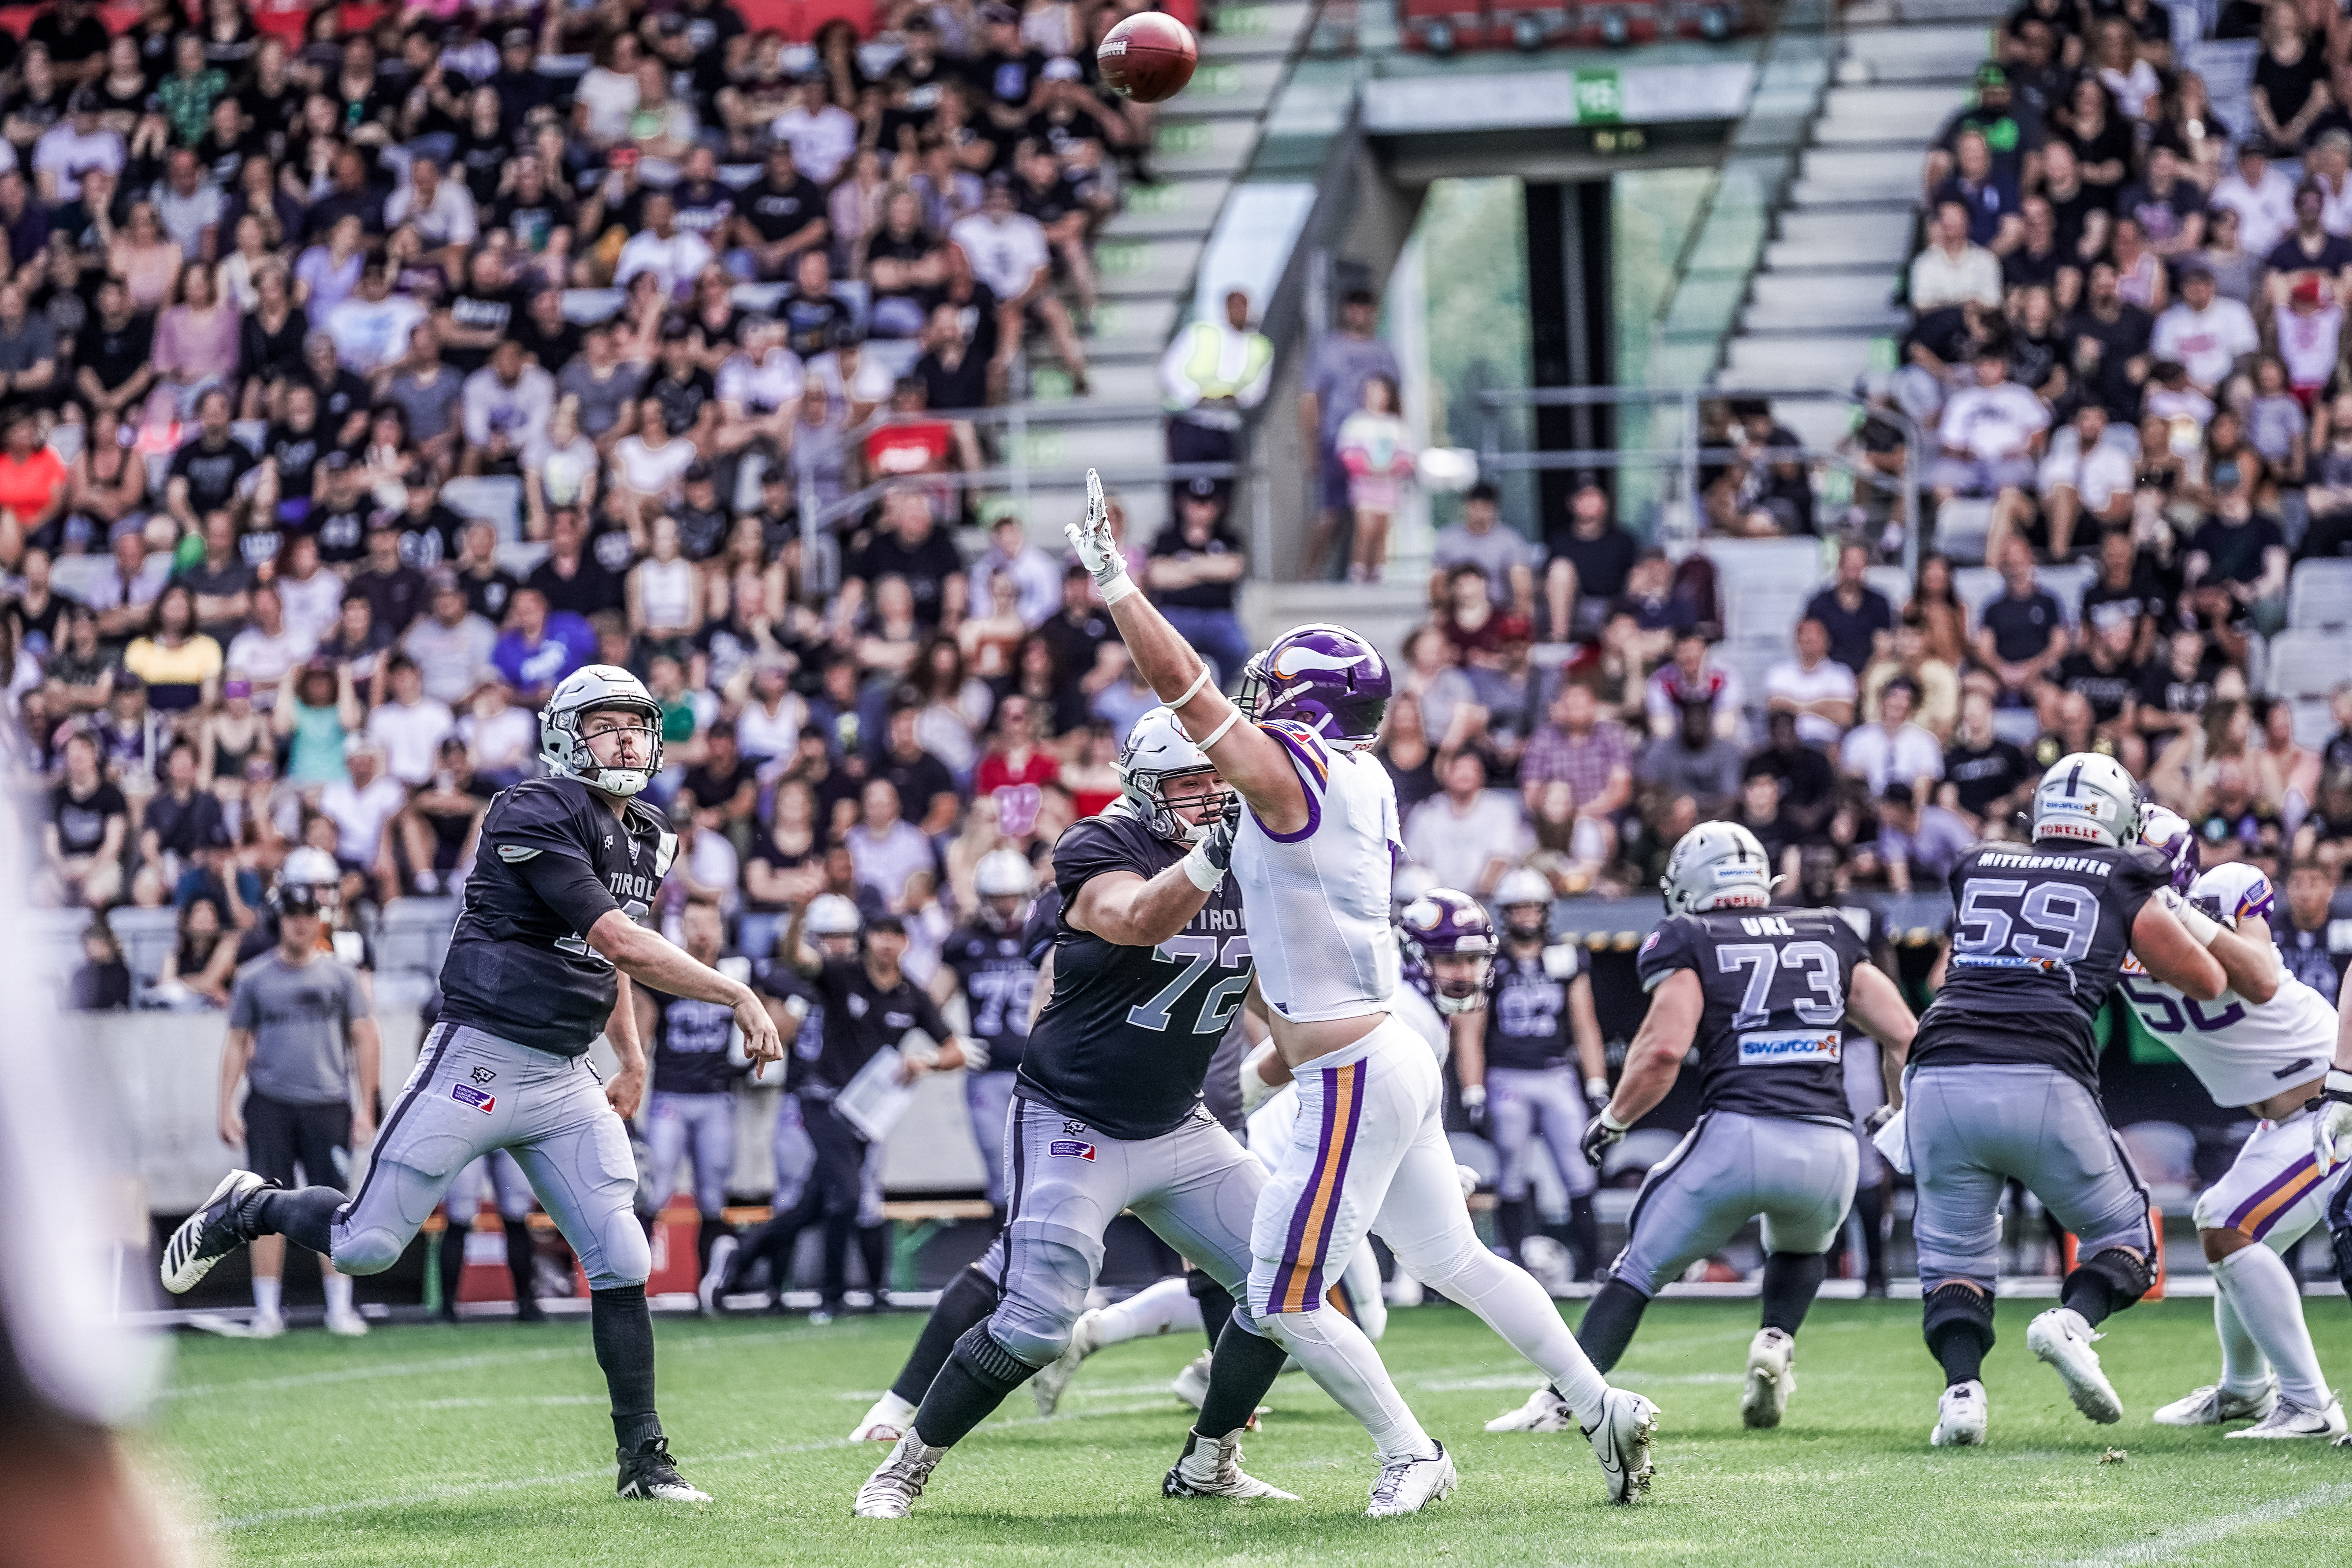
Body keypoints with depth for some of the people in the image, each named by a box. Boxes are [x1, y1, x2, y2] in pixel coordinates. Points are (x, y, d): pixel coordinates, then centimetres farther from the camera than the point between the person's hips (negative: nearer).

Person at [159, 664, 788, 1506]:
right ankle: (250, 1208, 26)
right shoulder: (536, 816, -16)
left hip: (565, 1081, 7)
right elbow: (619, 943, -23)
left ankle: (643, 1459, 6)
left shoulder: (645, 841, 12)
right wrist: (739, 996, -24)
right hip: (479, 1059, -7)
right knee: (368, 1246, -4)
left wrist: (633, 1059, 20)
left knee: (622, 1262, -2)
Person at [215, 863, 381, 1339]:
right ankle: (267, 1311, 0)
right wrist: (226, 1108, 4)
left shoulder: (340, 975, 8)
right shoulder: (254, 978, 8)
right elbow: (237, 1044, 11)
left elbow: (365, 1040, 9)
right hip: (269, 1106, 0)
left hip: (327, 1106, 0)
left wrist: (366, 1106, 2)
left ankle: (340, 1308, 3)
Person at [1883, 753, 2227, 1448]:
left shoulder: (1979, 868, 21)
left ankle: (1962, 1388, -10)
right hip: (2043, 1083, -2)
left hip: (1942, 1075, 2)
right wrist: (2176, 907, 39)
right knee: (2124, 1236, 16)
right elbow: (2209, 981, 22)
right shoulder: (2125, 884, 13)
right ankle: (2073, 1320, -15)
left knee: (1954, 1259, 16)